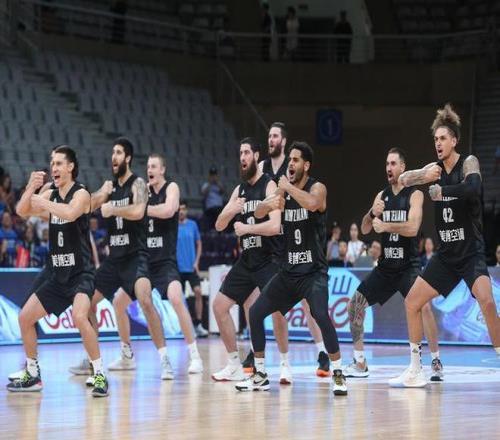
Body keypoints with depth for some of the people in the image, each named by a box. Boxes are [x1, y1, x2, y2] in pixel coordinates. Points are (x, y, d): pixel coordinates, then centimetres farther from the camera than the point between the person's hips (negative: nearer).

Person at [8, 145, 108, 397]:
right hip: (56, 272, 8)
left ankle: (100, 375, -20)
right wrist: (31, 188, -19)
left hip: (80, 272, -8)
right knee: (25, 317, 8)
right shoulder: (50, 195, 9)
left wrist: (43, 203, -21)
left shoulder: (81, 194, -10)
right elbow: (22, 212, -3)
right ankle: (33, 375, 22)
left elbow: (70, 213, -31)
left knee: (79, 317, -30)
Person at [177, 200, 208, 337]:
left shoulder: (192, 224, 5)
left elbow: (199, 244, 11)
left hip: (191, 267, 1)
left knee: (198, 292, -13)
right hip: (178, 268, -1)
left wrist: (196, 262, -1)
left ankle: (198, 324, -10)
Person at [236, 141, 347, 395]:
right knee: (255, 312, 2)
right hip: (288, 270, 6)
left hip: (313, 271, -6)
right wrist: (269, 203, -21)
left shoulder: (317, 188, -9)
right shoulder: (284, 189, 8)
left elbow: (312, 203, -33)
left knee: (321, 316, -26)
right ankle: (260, 375, 14)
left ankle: (338, 374, -14)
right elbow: (258, 214, 0)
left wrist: (288, 187, -21)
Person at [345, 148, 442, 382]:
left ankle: (436, 362, -12)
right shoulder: (382, 195, 10)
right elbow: (365, 229, 5)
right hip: (385, 266, 6)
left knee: (423, 306, -25)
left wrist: (385, 226, -18)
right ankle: (359, 363, 12)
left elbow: (413, 228, -20)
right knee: (355, 304, 2)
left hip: (408, 264, -6)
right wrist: (372, 213, -14)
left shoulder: (414, 194, -6)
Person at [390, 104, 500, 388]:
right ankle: (416, 371, 14)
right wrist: (423, 176, -17)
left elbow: (473, 188, -29)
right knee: (412, 302, 5)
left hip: (472, 252, -6)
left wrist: (441, 190, -23)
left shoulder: (469, 162, -9)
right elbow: (403, 180, 1)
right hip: (446, 254, 6)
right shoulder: (436, 169, 7)